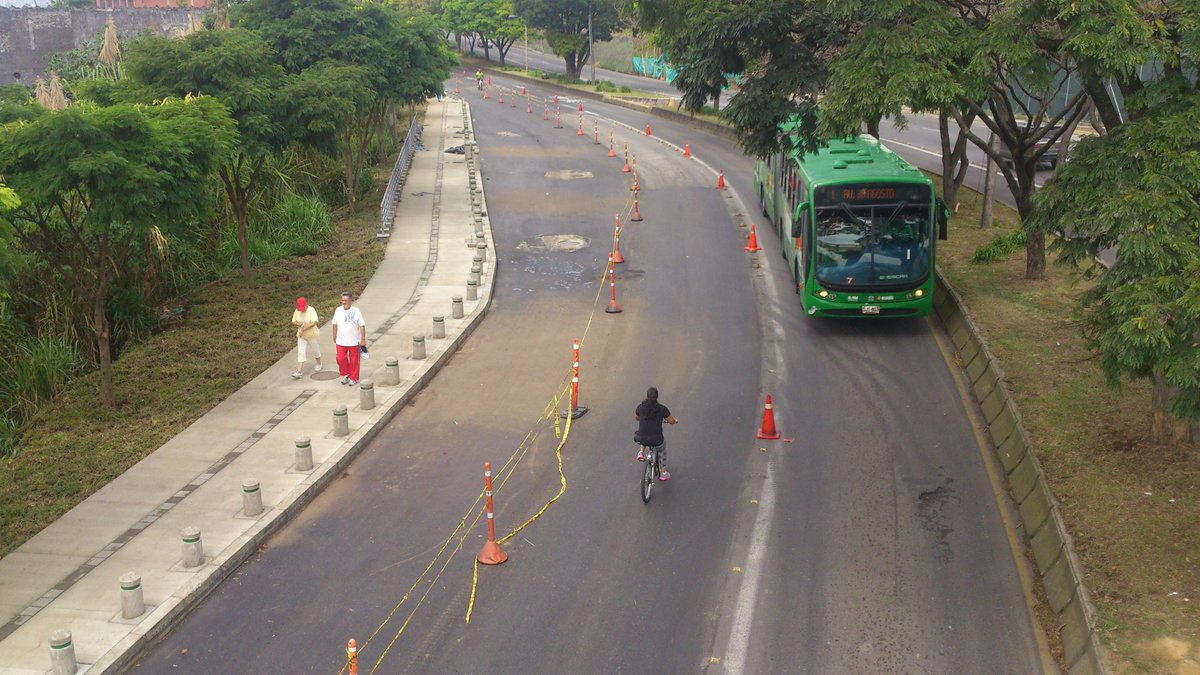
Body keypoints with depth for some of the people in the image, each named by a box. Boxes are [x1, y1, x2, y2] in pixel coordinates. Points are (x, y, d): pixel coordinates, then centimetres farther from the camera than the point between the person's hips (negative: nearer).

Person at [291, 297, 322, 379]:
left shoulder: (311, 310, -18)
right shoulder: (297, 311, -3)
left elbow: (314, 323, -28)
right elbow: (293, 322, 1)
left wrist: (303, 328, -29)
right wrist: (301, 324, -19)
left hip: (312, 335, -3)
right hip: (301, 335, 3)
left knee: (315, 350, 15)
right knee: (301, 353, -4)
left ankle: (319, 364, 40)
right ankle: (299, 371, -7)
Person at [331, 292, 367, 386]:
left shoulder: (356, 311, -8)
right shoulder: (338, 310, 3)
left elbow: (362, 326, -8)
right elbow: (334, 324, 12)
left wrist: (363, 340, -11)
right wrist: (334, 337, 12)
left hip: (354, 342, -3)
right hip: (341, 341, 3)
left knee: (354, 360, 5)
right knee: (340, 358, 0)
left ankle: (353, 378, 20)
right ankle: (345, 374, 23)